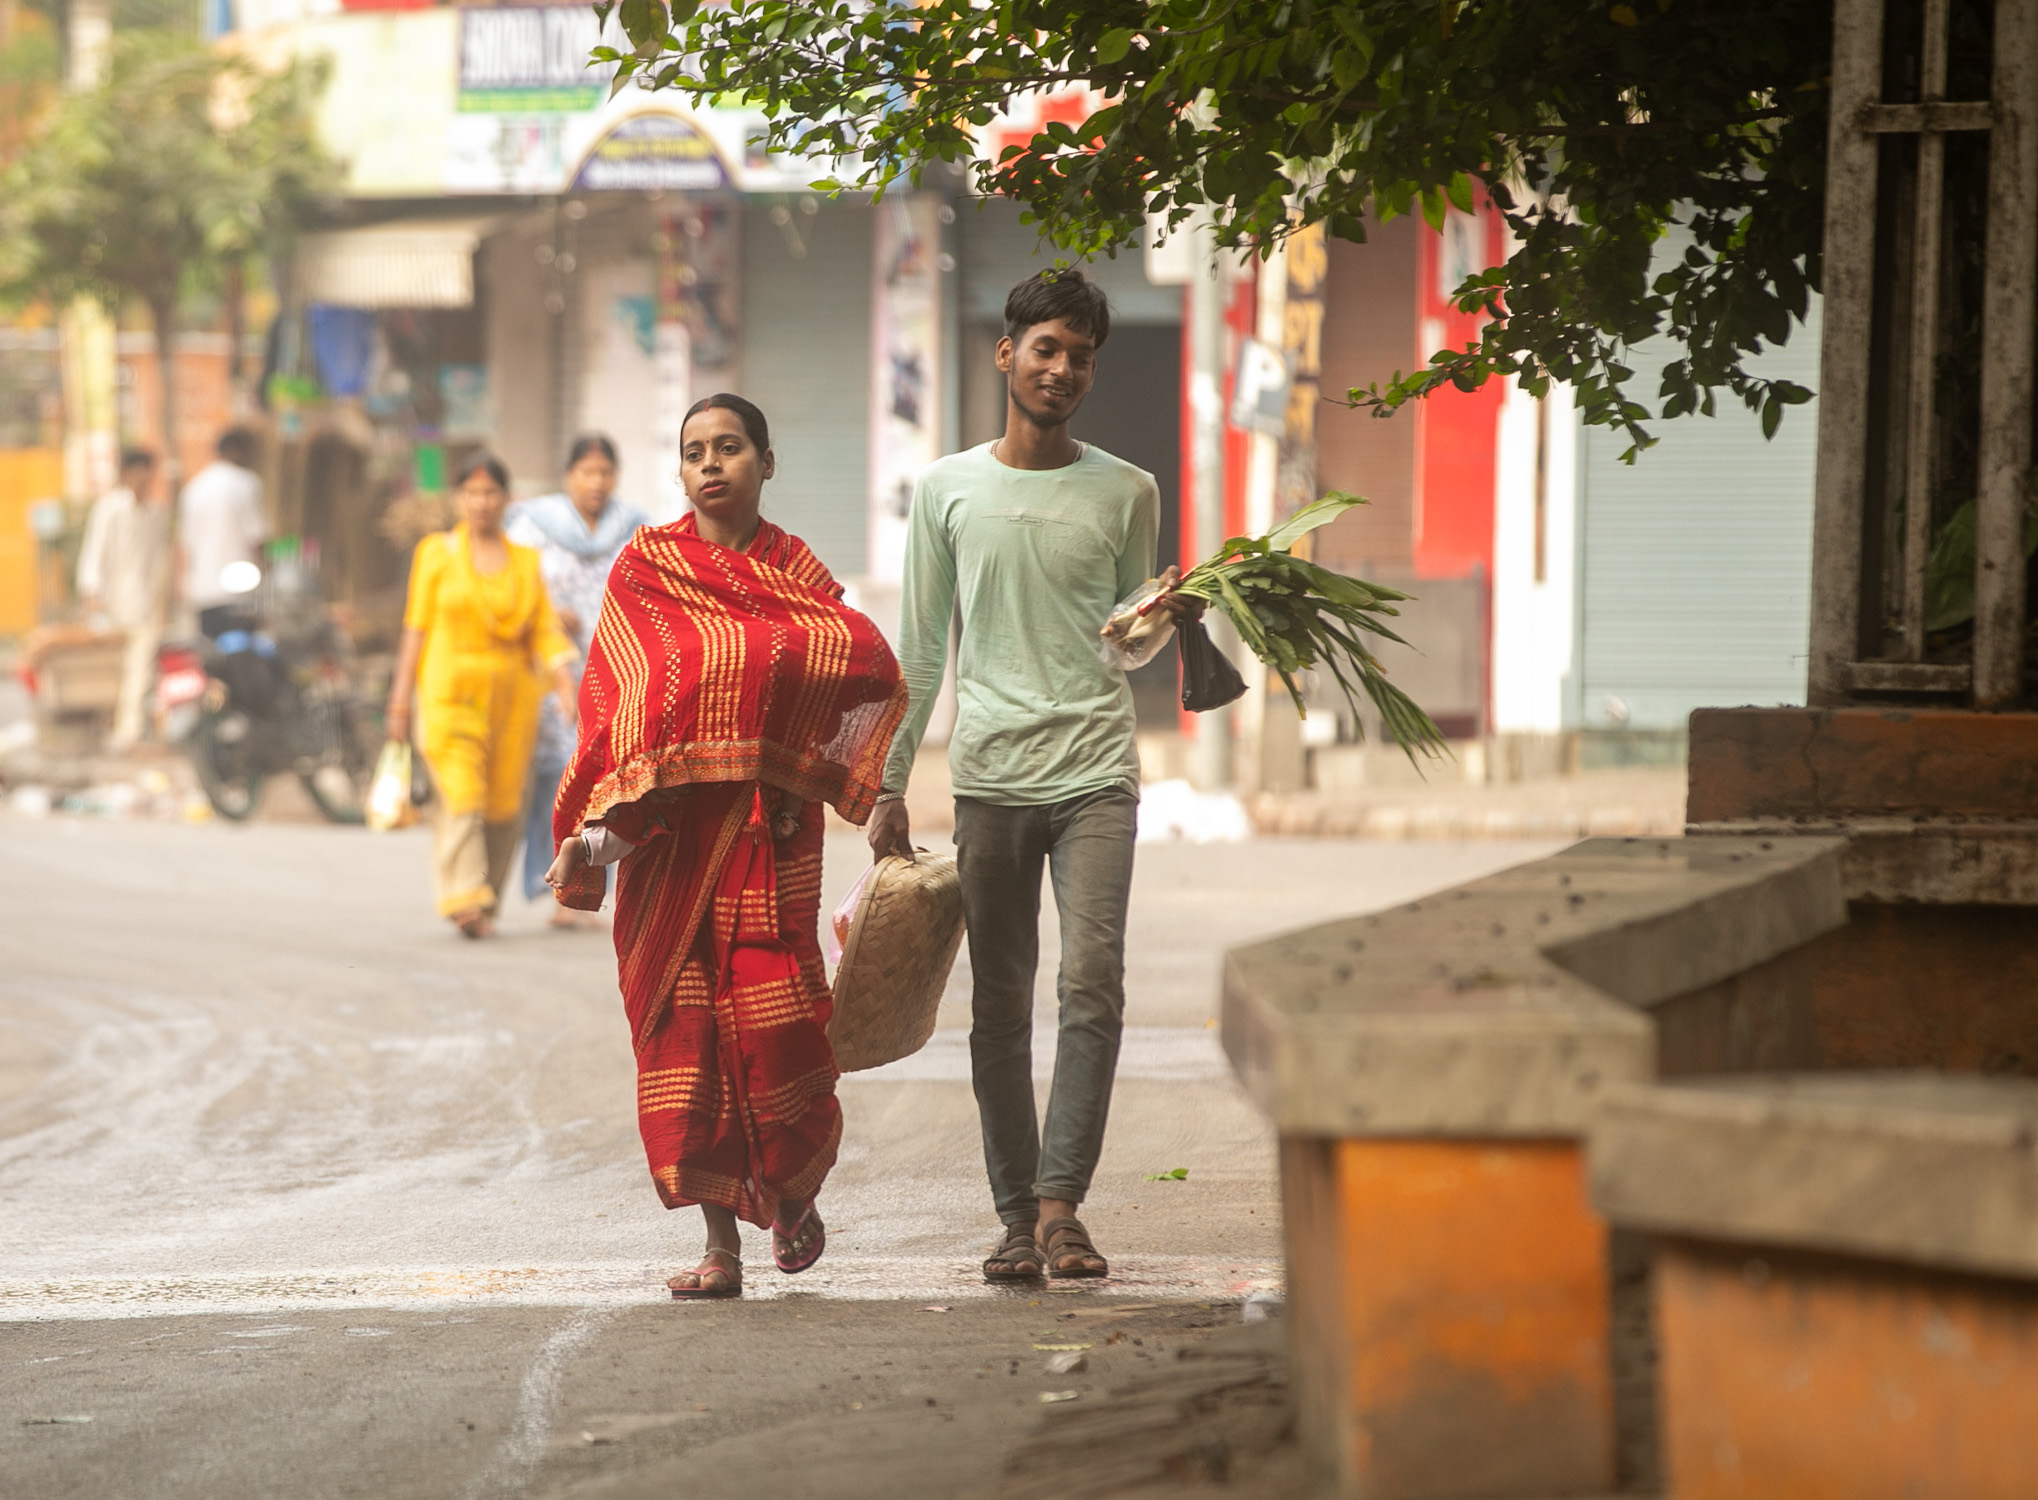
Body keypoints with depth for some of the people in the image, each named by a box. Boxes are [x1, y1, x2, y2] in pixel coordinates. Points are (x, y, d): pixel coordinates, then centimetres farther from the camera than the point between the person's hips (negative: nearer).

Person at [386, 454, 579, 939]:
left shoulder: (525, 561, 13)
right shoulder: (436, 553, 7)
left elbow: (544, 629, 7)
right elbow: (417, 627, 5)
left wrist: (565, 679, -9)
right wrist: (401, 698, 2)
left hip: (511, 693, 3)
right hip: (452, 691, -3)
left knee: (503, 805, 1)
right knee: (462, 794, -16)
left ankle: (484, 905, 13)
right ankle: (464, 898, -25)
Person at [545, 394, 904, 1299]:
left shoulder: (796, 572, 10)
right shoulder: (644, 568, 9)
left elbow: (870, 664, -6)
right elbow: (612, 704, 3)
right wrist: (590, 833, -6)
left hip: (769, 827, 0)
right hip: (669, 827, 0)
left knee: (772, 1014, -10)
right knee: (684, 1019, -3)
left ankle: (794, 1187, 17)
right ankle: (720, 1245, 2)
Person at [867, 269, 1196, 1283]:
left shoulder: (1127, 494, 8)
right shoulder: (949, 489, 8)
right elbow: (919, 649, 11)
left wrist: (1169, 617, -9)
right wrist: (888, 787, 9)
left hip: (1096, 770, -1)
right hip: (989, 776, 1)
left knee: (1093, 986, -14)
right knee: (999, 1007, 2)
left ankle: (1060, 1203, -13)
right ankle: (1017, 1215, 8)